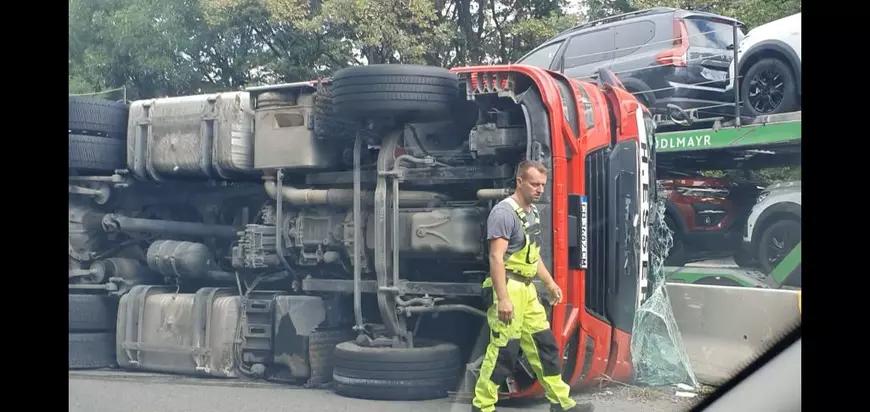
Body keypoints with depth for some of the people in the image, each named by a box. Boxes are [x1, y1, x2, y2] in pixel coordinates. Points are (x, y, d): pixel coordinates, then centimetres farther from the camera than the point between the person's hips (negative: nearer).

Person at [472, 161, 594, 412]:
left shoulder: (532, 211, 13)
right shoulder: (504, 212, -16)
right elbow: (496, 258, -21)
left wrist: (550, 283, 25)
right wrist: (502, 298, -26)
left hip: (527, 288, 9)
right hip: (508, 288, -9)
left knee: (544, 344, 13)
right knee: (503, 350, -6)